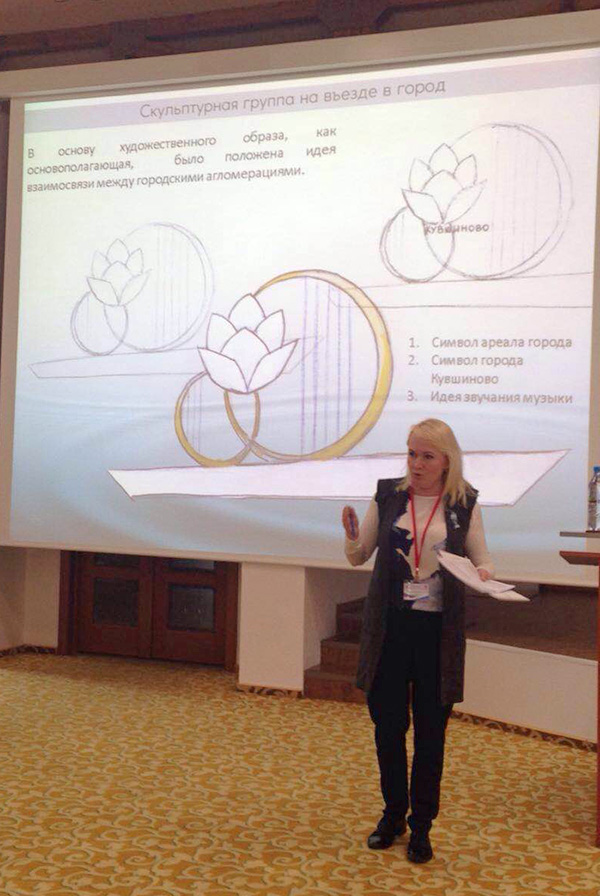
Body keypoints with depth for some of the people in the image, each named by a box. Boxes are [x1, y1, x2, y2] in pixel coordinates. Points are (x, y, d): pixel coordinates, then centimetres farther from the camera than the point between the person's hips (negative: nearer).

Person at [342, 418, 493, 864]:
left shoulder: (465, 504, -1)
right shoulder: (388, 495, 1)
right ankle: (393, 813, 32)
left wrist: (485, 572, -17)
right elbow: (359, 557, 7)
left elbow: (482, 558, 6)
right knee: (387, 723, 10)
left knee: (431, 730, 7)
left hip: (438, 629, -1)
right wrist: (352, 536, -15)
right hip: (390, 625, 1)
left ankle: (422, 826, 25)